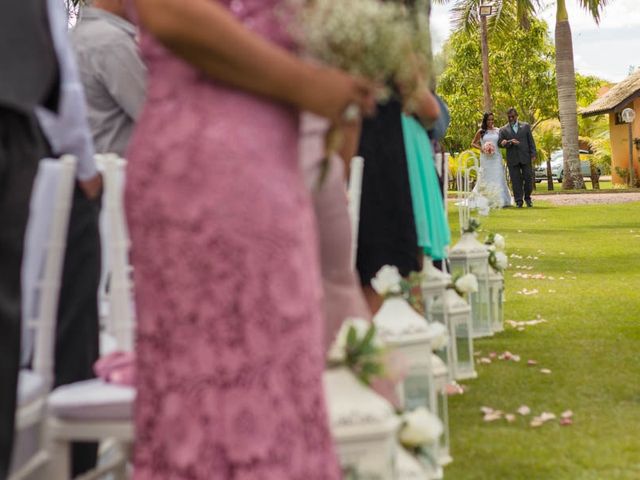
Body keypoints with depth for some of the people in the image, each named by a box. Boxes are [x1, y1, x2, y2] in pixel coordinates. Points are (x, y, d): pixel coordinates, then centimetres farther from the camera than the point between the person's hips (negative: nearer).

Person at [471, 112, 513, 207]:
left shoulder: (497, 131, 7)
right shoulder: (481, 131, 4)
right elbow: (473, 143, 8)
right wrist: (481, 148, -8)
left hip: (496, 157, 1)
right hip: (486, 158, -1)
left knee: (498, 177, -4)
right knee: (486, 178, 1)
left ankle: (501, 201, -5)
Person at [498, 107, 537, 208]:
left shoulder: (525, 126, 12)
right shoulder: (503, 130, 10)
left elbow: (531, 141, 9)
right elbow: (500, 143, 0)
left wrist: (533, 154, 0)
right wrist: (510, 142, -17)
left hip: (525, 158, 1)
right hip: (512, 160, 0)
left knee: (528, 178, 0)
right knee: (516, 181, -2)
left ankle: (527, 198, 16)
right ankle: (519, 201, 1)